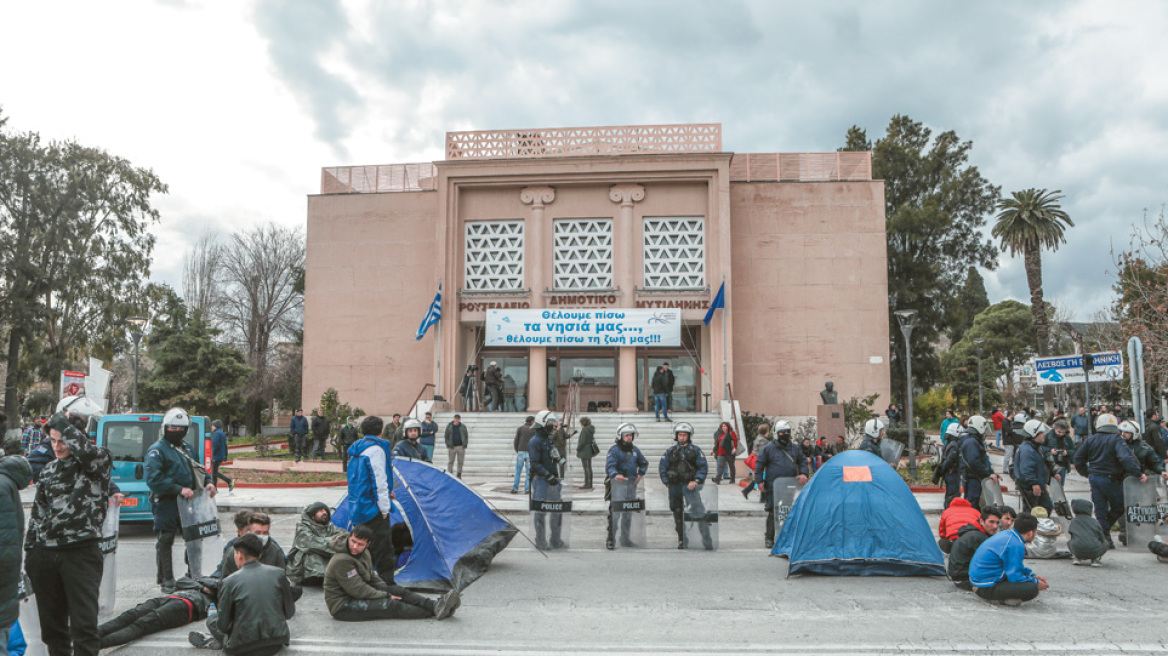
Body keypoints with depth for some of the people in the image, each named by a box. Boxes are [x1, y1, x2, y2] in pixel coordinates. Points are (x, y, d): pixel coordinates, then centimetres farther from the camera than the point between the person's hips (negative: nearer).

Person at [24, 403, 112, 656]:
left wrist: (61, 420, -16)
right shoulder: (48, 471, 15)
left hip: (81, 553, -6)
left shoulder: (98, 463, -4)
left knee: (84, 624, -7)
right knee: (51, 623, 15)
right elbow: (38, 513, 20)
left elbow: (86, 450, -29)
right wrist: (30, 551, 15)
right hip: (45, 554, 6)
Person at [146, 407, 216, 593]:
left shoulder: (186, 447, 16)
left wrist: (207, 482, 6)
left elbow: (196, 468, 26)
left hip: (187, 501, 8)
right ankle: (166, 580, 10)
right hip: (166, 503, -8)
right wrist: (179, 489, -23)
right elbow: (153, 479, -17)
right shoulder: (157, 450, -9)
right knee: (165, 541, 1)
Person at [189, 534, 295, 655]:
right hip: (277, 644, 1)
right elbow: (289, 613, 3)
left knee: (211, 620, 21)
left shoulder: (229, 582, -8)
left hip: (243, 649, -1)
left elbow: (223, 626, -4)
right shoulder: (279, 573, -3)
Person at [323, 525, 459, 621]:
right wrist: (386, 596, -14)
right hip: (342, 607, -9)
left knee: (398, 591, -5)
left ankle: (435, 605, -14)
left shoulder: (364, 553, 4)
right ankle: (434, 612, -19)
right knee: (391, 605, -20)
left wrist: (387, 591, 4)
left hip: (358, 596, 9)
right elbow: (358, 590, -23)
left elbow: (371, 576, 19)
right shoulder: (342, 561, -26)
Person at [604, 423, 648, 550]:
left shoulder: (634, 449, 13)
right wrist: (615, 475, -41)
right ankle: (610, 539, -4)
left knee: (628, 514, 13)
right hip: (617, 485, -7)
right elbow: (610, 465, -22)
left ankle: (625, 538, 24)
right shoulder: (614, 449, -8)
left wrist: (640, 474, 9)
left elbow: (644, 463, 26)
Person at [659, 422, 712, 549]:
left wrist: (696, 481, -12)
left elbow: (703, 467, 0)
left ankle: (707, 541, -16)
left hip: (690, 485, -3)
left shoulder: (695, 450, 3)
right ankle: (681, 540, 22)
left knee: (699, 511, -16)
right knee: (677, 513, 9)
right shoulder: (670, 451, 9)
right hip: (675, 487, 3)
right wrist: (667, 483, 2)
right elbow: (662, 467, 11)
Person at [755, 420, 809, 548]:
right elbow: (759, 464, 4)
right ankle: (769, 538, 6)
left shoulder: (795, 449, 12)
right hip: (773, 486, -3)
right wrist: (760, 481, -2)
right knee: (773, 512, -3)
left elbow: (803, 462, 17)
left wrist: (803, 474, -3)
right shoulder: (768, 449, 2)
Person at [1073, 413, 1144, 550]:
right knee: (1119, 507, 13)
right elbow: (1126, 458, -24)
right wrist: (1138, 474, -22)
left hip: (1094, 478, 5)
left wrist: (1086, 473, 20)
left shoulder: (1090, 440, 6)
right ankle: (1105, 530, 3)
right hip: (1111, 479, -5)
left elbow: (1078, 458, 10)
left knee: (1100, 511, 9)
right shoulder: (1117, 440, -10)